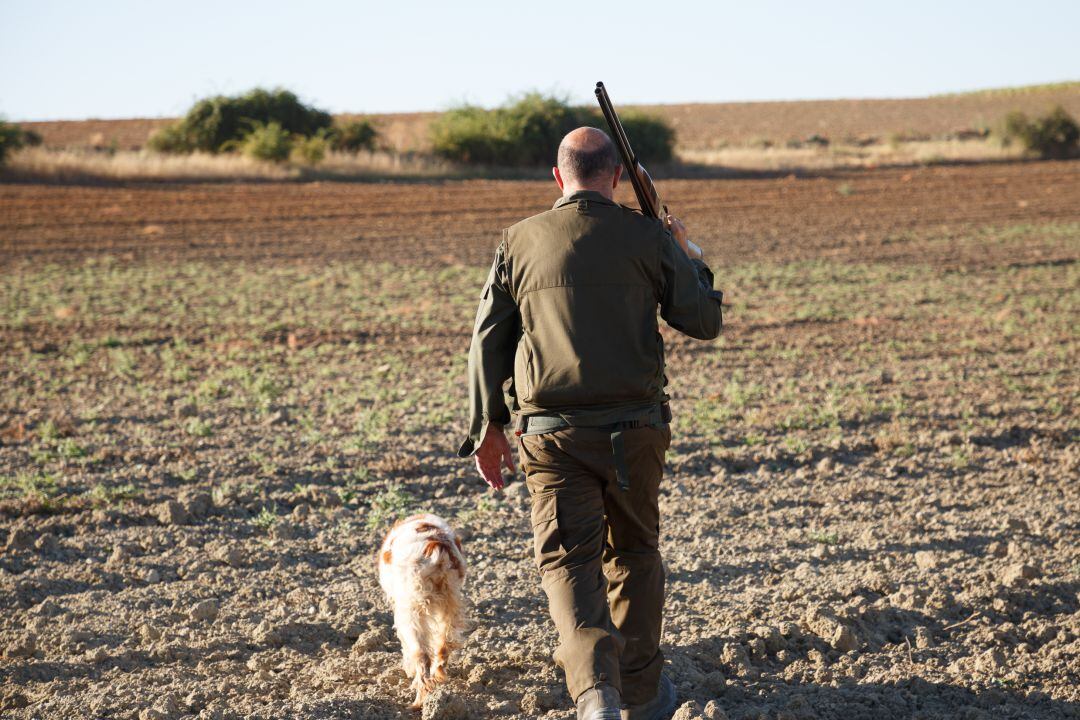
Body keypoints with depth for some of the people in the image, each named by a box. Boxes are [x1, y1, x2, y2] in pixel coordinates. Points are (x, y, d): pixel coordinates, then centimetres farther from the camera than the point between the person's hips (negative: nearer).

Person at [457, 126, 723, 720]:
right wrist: (692, 260, 21)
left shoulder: (518, 242, 3)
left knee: (568, 559, -1)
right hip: (634, 426, 0)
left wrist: (486, 427, 14)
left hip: (551, 429, 0)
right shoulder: (648, 238, -1)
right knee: (633, 552, 18)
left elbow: (488, 342, 5)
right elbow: (704, 322, 3)